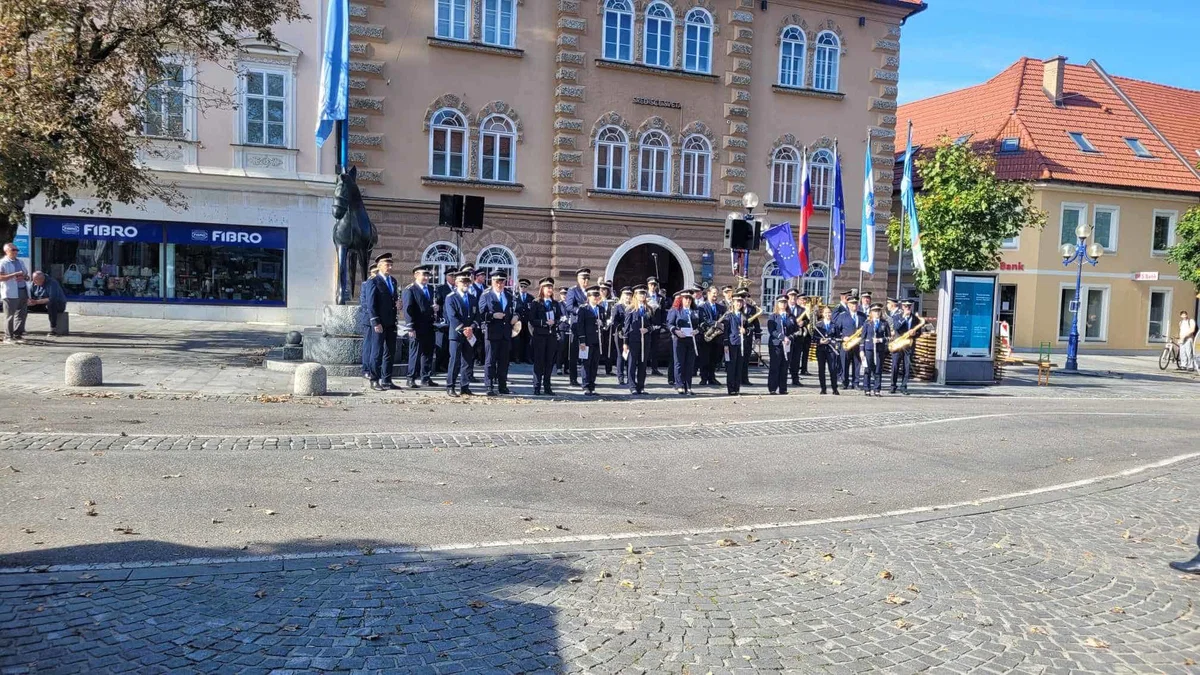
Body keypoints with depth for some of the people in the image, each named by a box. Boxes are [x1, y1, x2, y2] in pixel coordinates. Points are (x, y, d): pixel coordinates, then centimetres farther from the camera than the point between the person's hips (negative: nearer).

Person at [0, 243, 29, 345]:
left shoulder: (20, 262, 21)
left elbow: (27, 277, 26)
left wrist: (24, 277, 2)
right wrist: (14, 275, -17)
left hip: (23, 291, 7)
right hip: (11, 293, -7)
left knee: (22, 314, 6)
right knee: (10, 315, -2)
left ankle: (18, 335, 14)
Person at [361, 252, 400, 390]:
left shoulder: (393, 281, 15)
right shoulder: (373, 282, -8)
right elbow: (370, 305, -12)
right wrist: (376, 323, -17)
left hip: (391, 323, 7)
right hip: (379, 323, -7)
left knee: (390, 353, 9)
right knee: (377, 352, -1)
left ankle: (386, 381, 16)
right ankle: (375, 381, 6)